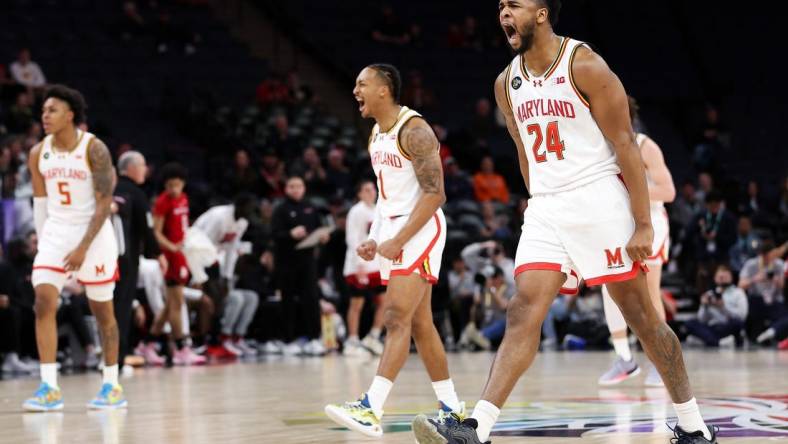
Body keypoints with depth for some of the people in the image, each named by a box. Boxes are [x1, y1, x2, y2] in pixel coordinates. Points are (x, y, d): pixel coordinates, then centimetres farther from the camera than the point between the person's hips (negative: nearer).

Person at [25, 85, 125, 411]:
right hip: (55, 234, 4)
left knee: (102, 310, 6)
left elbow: (104, 205, -14)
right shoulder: (38, 154, 2)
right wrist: (42, 240, 10)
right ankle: (49, 388, -13)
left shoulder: (94, 150, -13)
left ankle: (112, 386, 18)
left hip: (93, 234, -4)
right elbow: (40, 201, 13)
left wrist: (83, 248, -18)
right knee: (43, 302, -13)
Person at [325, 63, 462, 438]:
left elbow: (434, 193, -20)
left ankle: (371, 409, -25)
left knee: (397, 318, -17)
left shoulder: (414, 130, -15)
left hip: (421, 227, -10)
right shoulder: (375, 134, 13)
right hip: (392, 228, 10)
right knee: (420, 324, 10)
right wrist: (374, 238, 11)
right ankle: (452, 408, 17)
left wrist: (398, 240, -23)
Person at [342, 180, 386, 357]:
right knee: (357, 304, -3)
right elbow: (352, 239, -15)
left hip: (377, 265, 7)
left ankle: (373, 337, 10)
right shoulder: (357, 211, -8)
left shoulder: (377, 212, 16)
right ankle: (352, 342, 3)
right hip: (359, 266, -7)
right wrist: (359, 264, -22)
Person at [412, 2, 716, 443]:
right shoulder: (507, 83, 9)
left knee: (641, 315, 1)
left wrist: (644, 224, -15)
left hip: (600, 202, -5)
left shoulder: (585, 66, -10)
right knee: (522, 314, -7)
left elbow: (626, 146, -11)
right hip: (546, 209, 5)